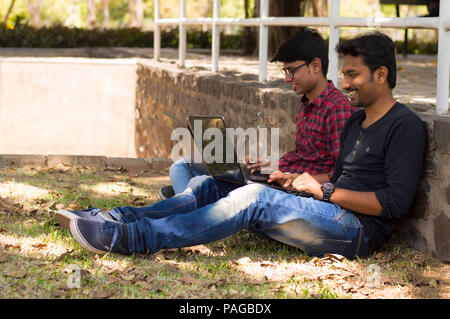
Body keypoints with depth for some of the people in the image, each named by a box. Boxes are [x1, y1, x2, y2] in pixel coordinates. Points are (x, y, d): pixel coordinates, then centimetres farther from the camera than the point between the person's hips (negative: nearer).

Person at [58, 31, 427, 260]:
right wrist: (289, 179, 9)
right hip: (330, 215, 9)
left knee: (256, 197, -31)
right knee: (210, 185, -1)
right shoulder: (355, 121, 23)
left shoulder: (405, 126, -6)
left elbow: (395, 202, -16)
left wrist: (326, 191, -14)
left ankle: (131, 237, -33)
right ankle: (113, 219, -13)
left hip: (357, 229, -9)